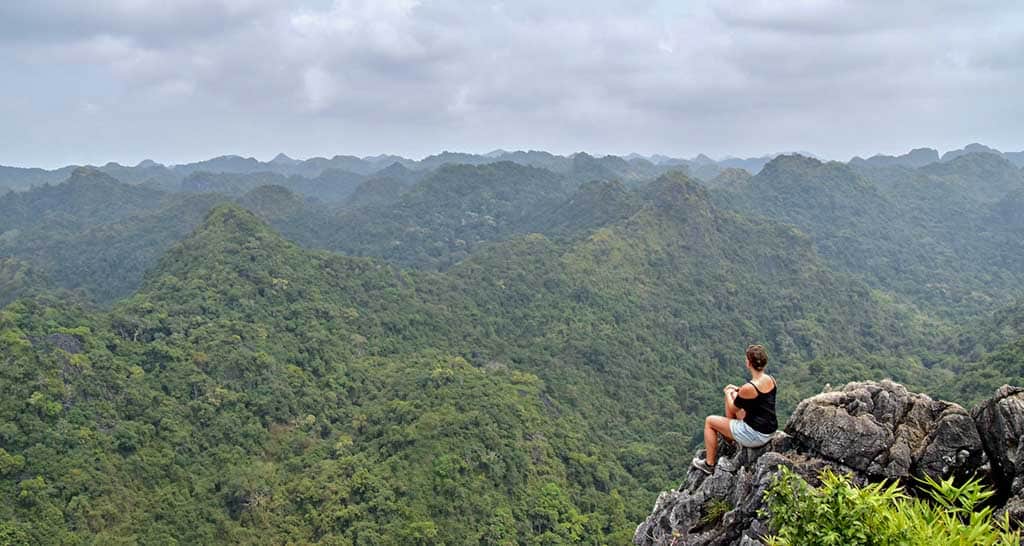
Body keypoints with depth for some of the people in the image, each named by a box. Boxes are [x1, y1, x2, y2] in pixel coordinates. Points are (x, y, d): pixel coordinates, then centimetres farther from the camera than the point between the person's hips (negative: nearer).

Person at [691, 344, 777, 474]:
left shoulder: (749, 388, -26)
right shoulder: (770, 380, -3)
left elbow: (733, 409, -8)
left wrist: (728, 393, 12)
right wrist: (737, 390, 19)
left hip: (755, 435, -8)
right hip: (770, 430, 8)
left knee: (709, 421, 8)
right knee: (732, 396, 25)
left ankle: (709, 464, 19)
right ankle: (729, 443, 39)